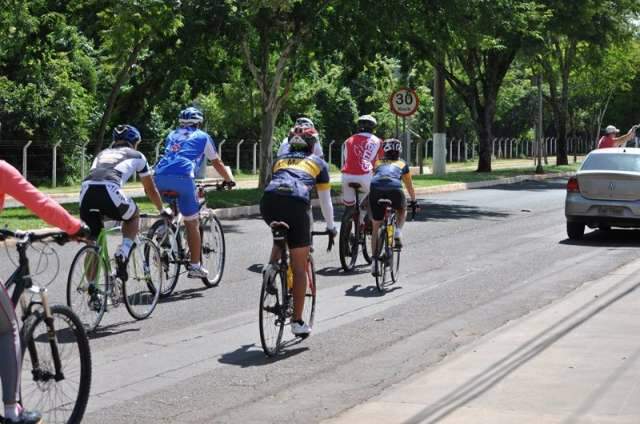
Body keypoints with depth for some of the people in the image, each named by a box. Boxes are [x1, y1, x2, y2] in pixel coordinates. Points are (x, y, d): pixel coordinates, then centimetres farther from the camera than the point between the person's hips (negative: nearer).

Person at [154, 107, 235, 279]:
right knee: (192, 223, 6)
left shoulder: (172, 135, 34)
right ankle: (195, 266, 7)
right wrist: (229, 180, 46)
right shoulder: (203, 137, 22)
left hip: (160, 176, 4)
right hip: (182, 177, -4)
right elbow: (217, 163, 30)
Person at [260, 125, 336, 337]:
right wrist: (330, 227, 45)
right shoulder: (318, 163, 27)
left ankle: (271, 264, 12)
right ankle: (297, 322, 8)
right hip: (296, 203, -3)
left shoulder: (280, 160, 33)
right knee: (299, 268, 7)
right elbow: (325, 201, 31)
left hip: (268, 201, 3)